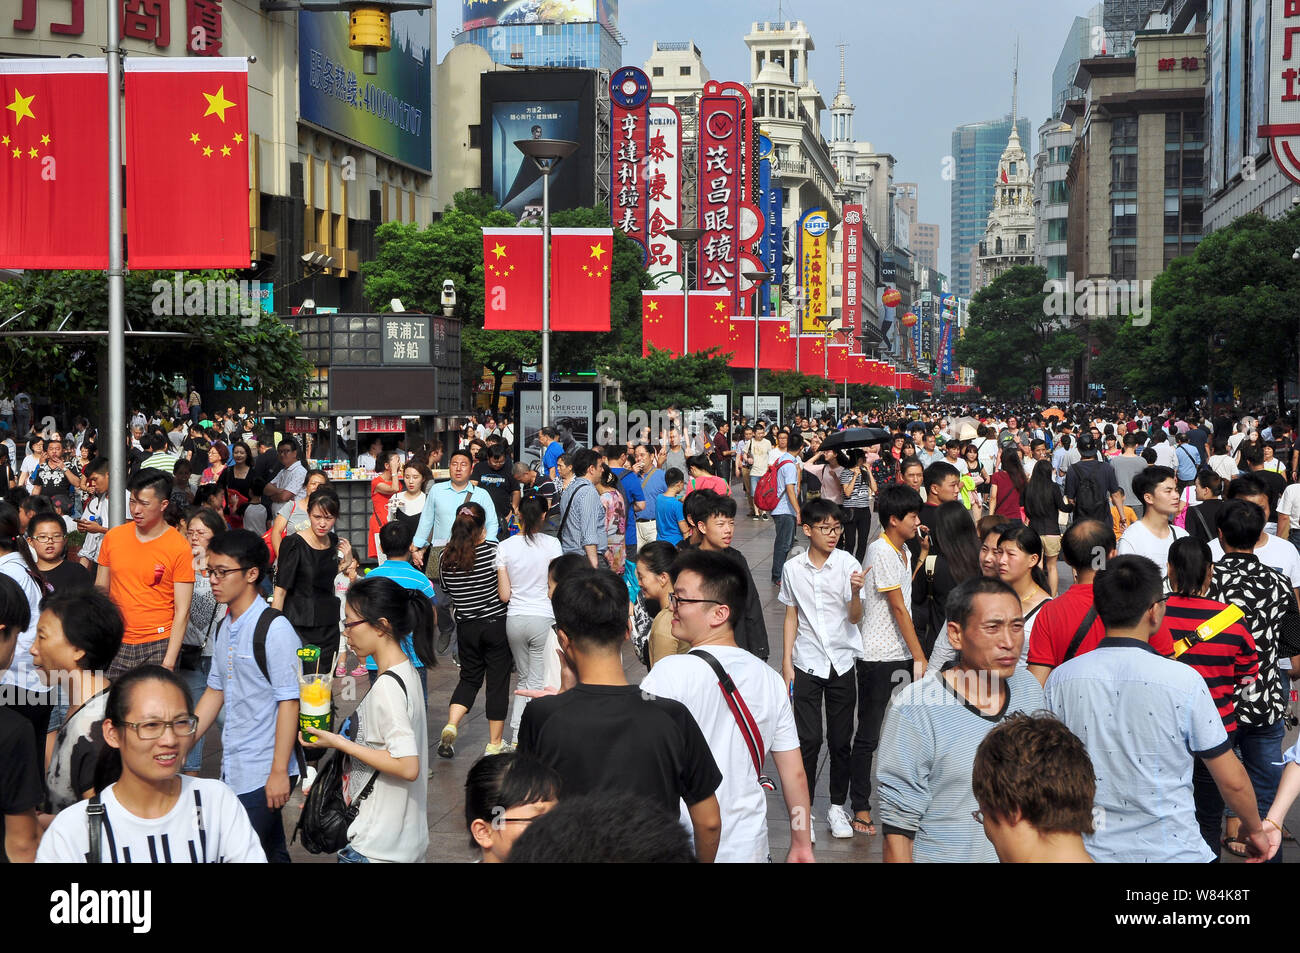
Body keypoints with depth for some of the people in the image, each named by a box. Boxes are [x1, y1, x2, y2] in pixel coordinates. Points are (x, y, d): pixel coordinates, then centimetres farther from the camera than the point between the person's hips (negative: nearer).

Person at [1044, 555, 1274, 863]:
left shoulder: (1060, 679, -7)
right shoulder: (1183, 681, -14)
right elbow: (1232, 781, -7)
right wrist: (1254, 829, 12)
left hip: (1091, 849, 3)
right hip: (1172, 850, -3)